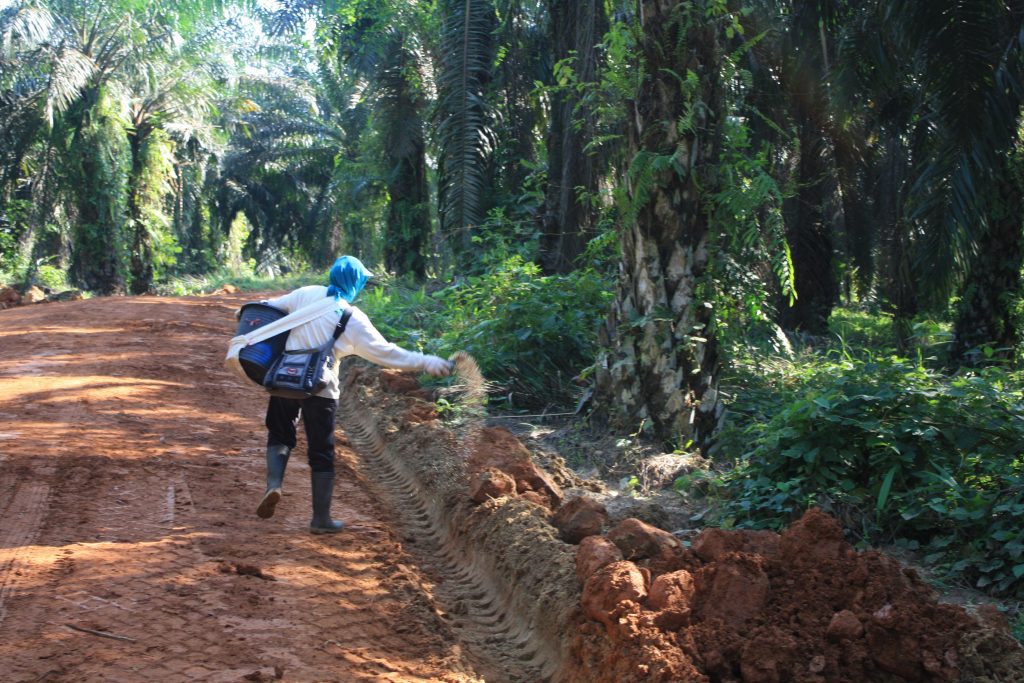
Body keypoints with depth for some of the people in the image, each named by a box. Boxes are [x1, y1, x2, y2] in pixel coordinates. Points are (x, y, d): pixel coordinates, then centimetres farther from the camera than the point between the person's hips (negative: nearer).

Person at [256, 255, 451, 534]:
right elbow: (385, 352, -9)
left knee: (280, 434, 21)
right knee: (322, 453, 8)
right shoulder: (353, 319, -10)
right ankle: (321, 519, 15)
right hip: (320, 389, -3)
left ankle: (273, 484, -5)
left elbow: (272, 306, 14)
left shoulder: (306, 294, 1)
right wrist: (426, 362, -2)